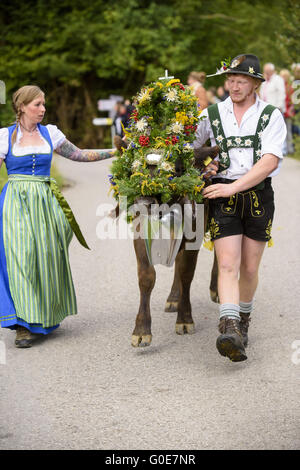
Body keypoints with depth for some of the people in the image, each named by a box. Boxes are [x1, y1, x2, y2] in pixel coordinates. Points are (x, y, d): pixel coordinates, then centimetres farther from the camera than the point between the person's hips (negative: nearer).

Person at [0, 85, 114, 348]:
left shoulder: (49, 133, 10)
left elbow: (79, 155, 17)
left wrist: (116, 151, 16)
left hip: (45, 202, 3)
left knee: (48, 257, 3)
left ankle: (46, 315, 20)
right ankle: (24, 324, -12)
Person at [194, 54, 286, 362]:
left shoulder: (271, 116, -1)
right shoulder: (212, 114, 6)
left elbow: (270, 162, -13)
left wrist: (233, 186, -21)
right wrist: (206, 164, -1)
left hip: (259, 196, 0)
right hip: (223, 198, 0)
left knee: (249, 269, 8)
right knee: (227, 265, -14)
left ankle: (243, 319, 32)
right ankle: (229, 330, -27)